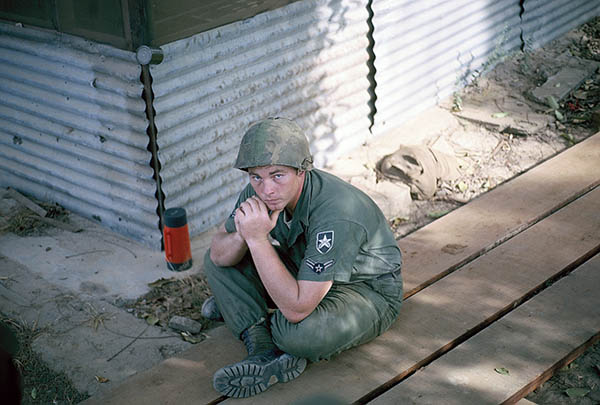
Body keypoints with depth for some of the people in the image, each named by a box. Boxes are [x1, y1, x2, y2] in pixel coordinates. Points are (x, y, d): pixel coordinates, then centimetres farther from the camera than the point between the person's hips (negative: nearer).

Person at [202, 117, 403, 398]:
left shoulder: (335, 215, -38)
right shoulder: (261, 190, -16)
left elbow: (297, 309, -40)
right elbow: (219, 255, -7)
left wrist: (257, 239, -42)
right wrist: (243, 236, -30)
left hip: (367, 291, -7)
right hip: (305, 273, 7)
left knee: (298, 332, -37)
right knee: (218, 263, -2)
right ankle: (264, 350, -11)